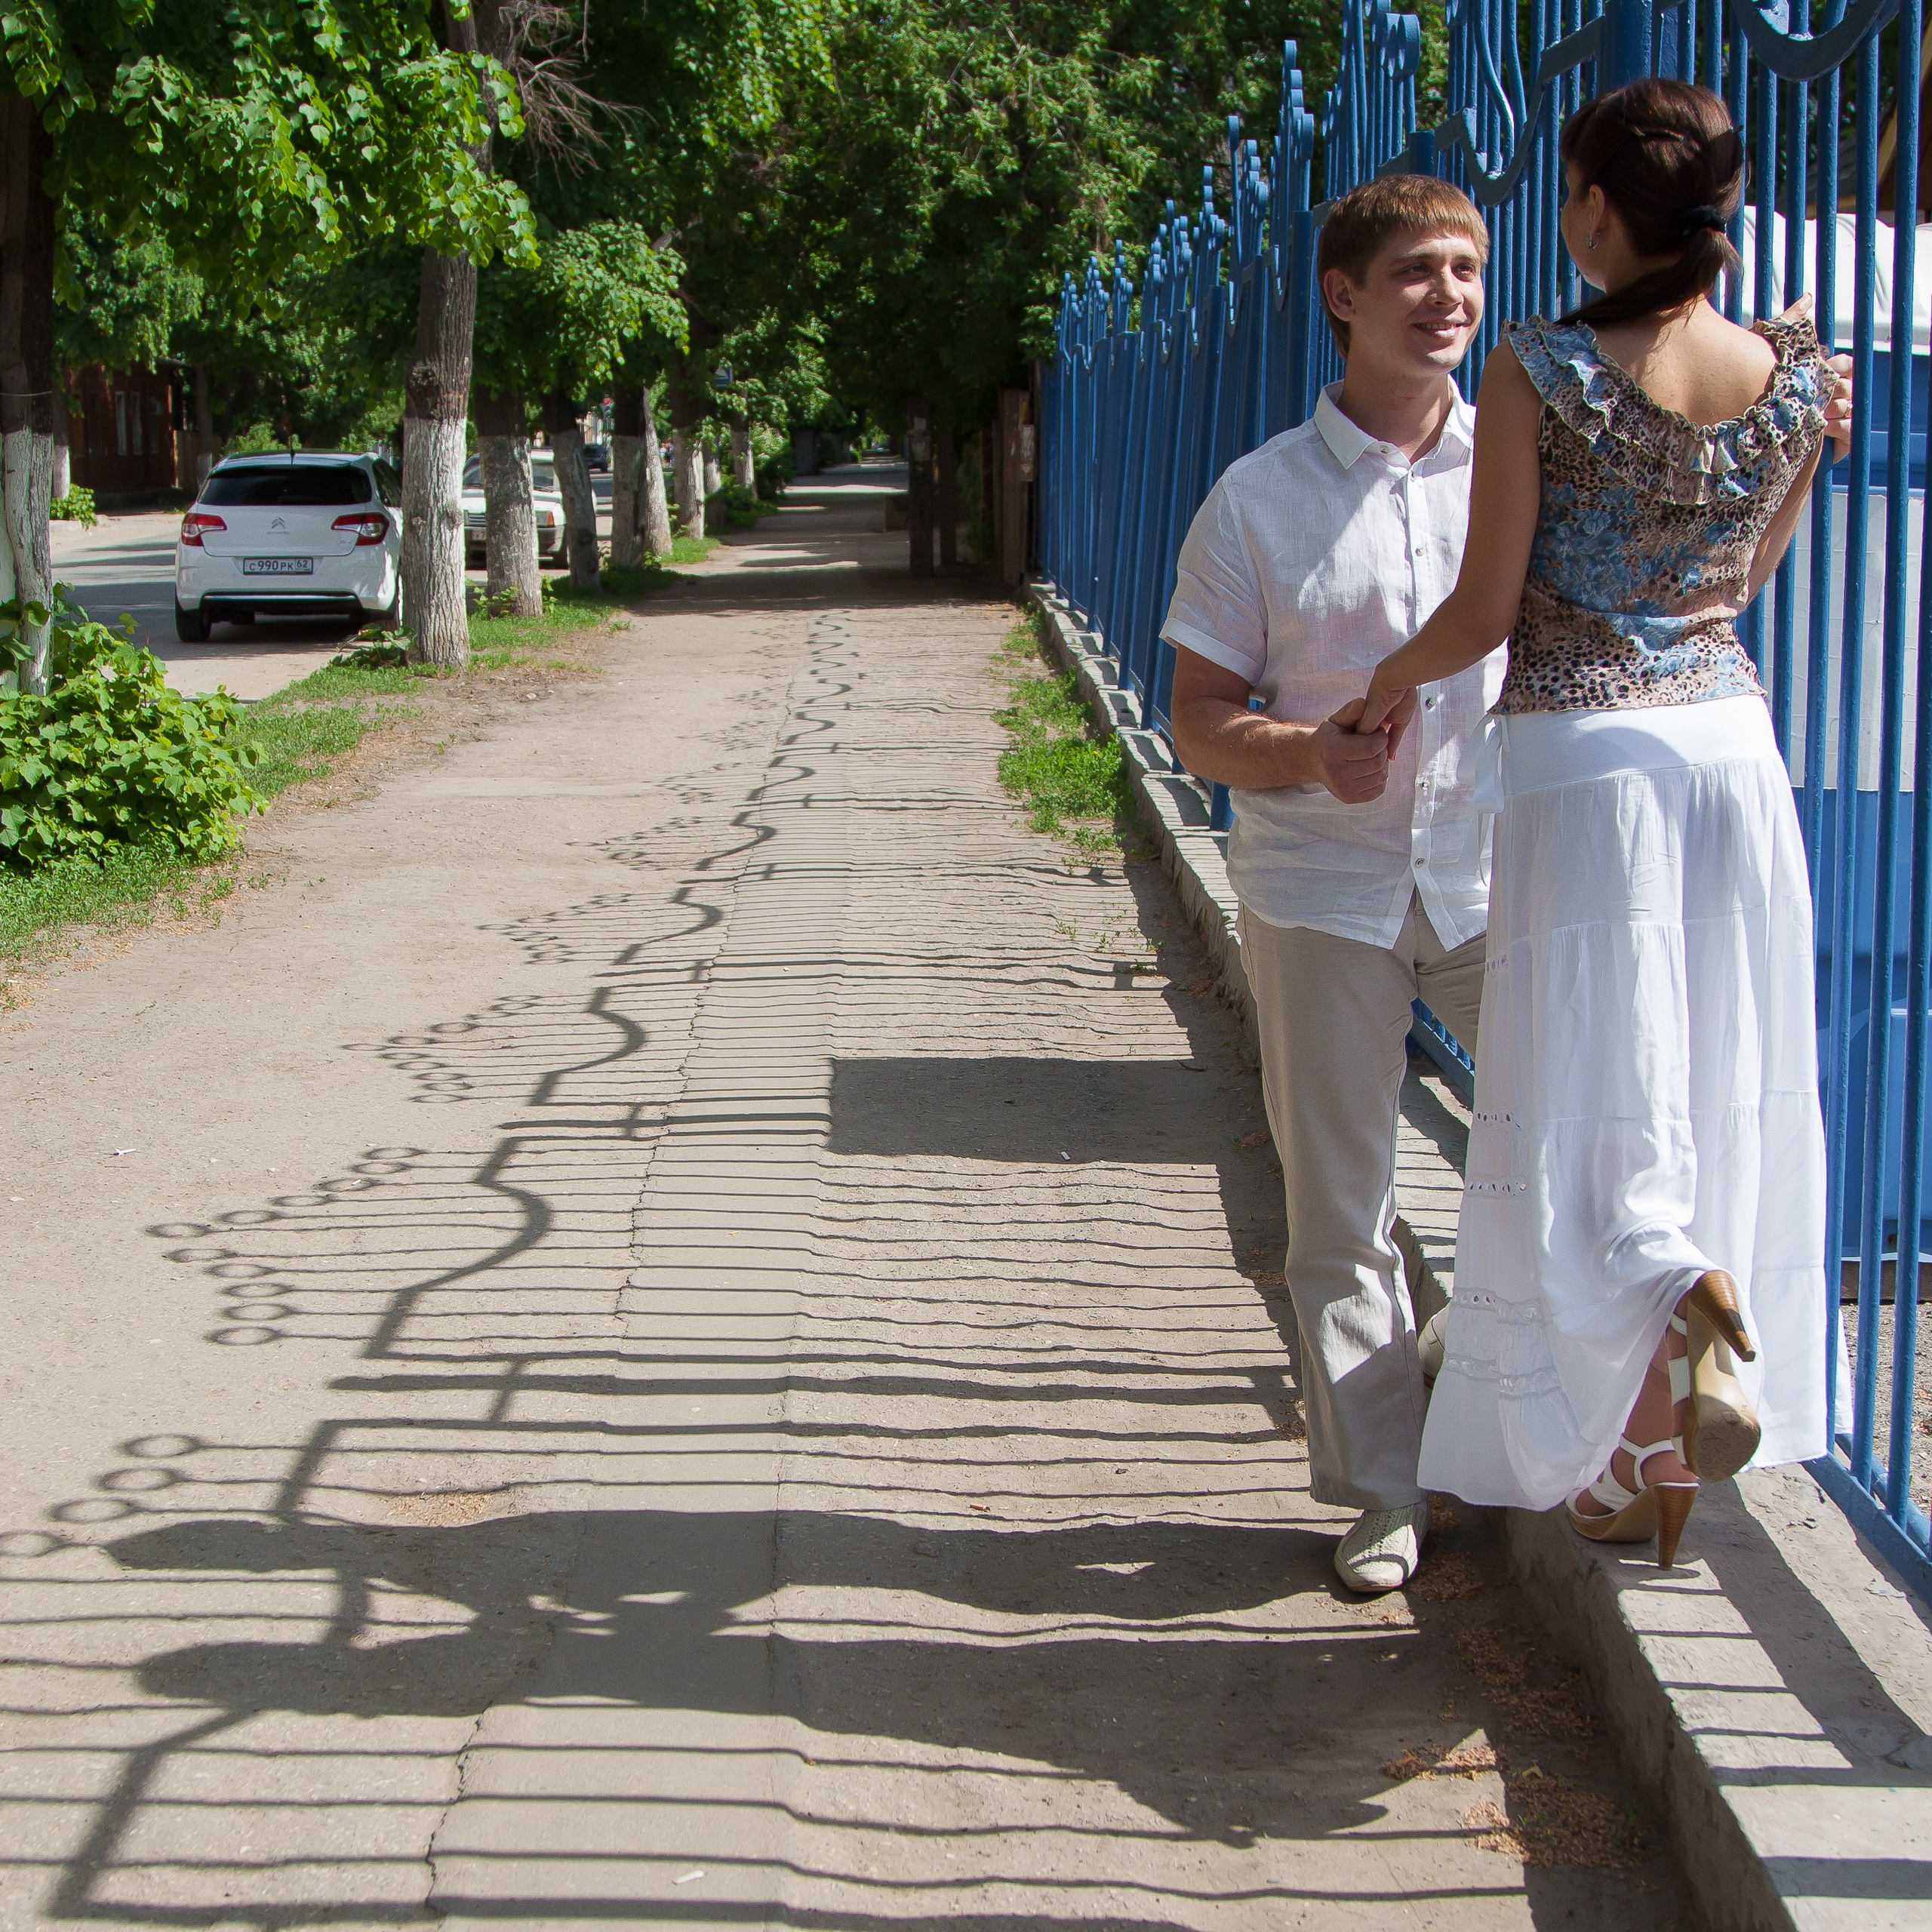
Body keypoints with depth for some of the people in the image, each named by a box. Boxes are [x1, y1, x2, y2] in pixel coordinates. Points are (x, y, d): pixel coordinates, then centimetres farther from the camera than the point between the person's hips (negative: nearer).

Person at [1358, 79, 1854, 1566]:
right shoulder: (1794, 378, 0)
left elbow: (1486, 612, -9)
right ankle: (1640, 1460, 19)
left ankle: (1678, 1307, -22)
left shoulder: (1541, 372, -13)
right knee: (1712, 1084, 12)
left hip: (1581, 754, -5)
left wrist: (1395, 682, 9)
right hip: (1729, 735, 5)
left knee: (1585, 1096, 5)